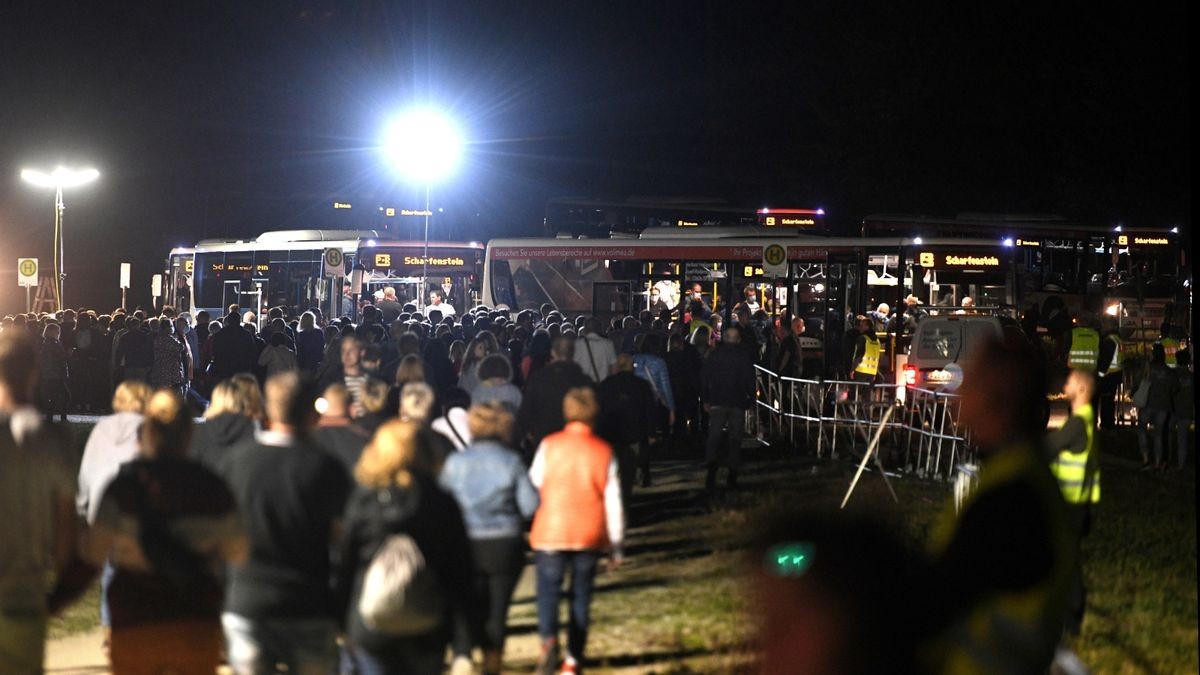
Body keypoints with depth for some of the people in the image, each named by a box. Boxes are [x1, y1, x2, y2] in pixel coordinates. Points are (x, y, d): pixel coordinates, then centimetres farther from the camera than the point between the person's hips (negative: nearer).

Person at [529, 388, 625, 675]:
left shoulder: (549, 446, -4)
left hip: (551, 532, -1)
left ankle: (548, 640, -24)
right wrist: (617, 543, 8)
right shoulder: (604, 452, -1)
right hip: (590, 534, 1)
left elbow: (533, 485, 4)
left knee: (549, 590, 3)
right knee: (581, 596, 12)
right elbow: (613, 501, 1)